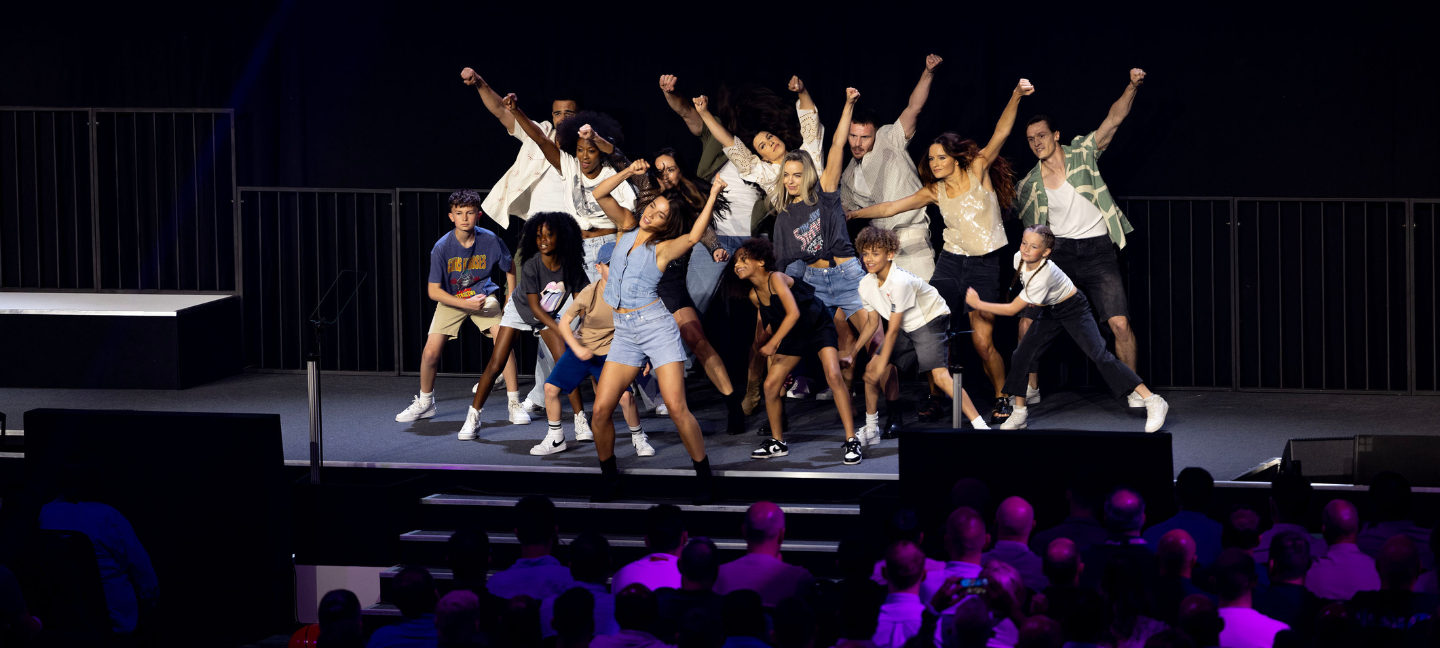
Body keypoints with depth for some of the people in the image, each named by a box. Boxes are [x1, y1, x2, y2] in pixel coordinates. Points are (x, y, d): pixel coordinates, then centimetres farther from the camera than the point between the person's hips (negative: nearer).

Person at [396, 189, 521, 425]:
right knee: (431, 352, -11)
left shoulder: (490, 241, -18)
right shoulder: (442, 248, -21)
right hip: (451, 299, 0)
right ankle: (424, 403, 16)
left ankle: (515, 405, -10)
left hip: (483, 294, 0)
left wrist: (511, 298, 2)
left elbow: (510, 268, 4)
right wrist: (466, 304, -26)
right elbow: (433, 291, -17)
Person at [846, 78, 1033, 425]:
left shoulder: (978, 171, -5)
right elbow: (892, 207, 8)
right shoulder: (935, 192, 5)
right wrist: (853, 214, 4)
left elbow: (1000, 135, -16)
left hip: (984, 265, -4)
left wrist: (1016, 97, -28)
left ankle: (1002, 397, 12)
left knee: (983, 342, -9)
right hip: (950, 262, 4)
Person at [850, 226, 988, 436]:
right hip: (904, 327, 8)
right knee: (871, 370, 0)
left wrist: (881, 367, -21)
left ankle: (979, 425, -26)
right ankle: (871, 425, 18)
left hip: (930, 321, -8)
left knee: (939, 375, -24)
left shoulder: (900, 282, -31)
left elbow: (892, 330, -26)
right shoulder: (866, 285, -7)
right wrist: (852, 353, 8)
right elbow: (873, 323, 10)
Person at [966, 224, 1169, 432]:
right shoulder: (1020, 259, -16)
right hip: (1050, 311, 8)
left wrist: (978, 304, -25)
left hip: (1074, 310, -8)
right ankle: (1019, 413, 15)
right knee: (1020, 356, -1)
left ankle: (1153, 402, -19)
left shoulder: (1043, 276, -37)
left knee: (1099, 355, -19)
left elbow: (1013, 309, -31)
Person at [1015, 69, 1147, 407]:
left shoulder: (1082, 154, -3)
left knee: (1119, 323, -13)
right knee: (1028, 320, -5)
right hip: (1058, 252, 3)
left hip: (1097, 249, -3)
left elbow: (1113, 119, -10)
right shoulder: (1029, 185, 3)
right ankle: (1030, 388, 13)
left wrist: (1132, 86, -22)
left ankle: (1134, 390, 3)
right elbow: (1032, 229, 15)